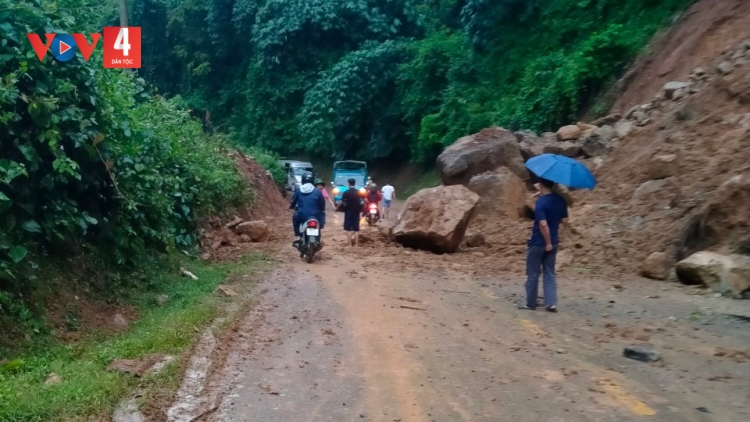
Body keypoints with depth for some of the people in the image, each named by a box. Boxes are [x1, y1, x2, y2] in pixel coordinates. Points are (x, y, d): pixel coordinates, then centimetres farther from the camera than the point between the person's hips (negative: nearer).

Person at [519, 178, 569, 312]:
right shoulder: (561, 200, 0)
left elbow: (543, 224, -27)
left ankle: (530, 303, 16)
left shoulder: (541, 202, -20)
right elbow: (565, 221, 6)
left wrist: (548, 242, -18)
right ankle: (551, 303, 7)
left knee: (533, 274, 7)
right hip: (553, 242, 6)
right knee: (550, 273, 13)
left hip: (538, 243, -6)